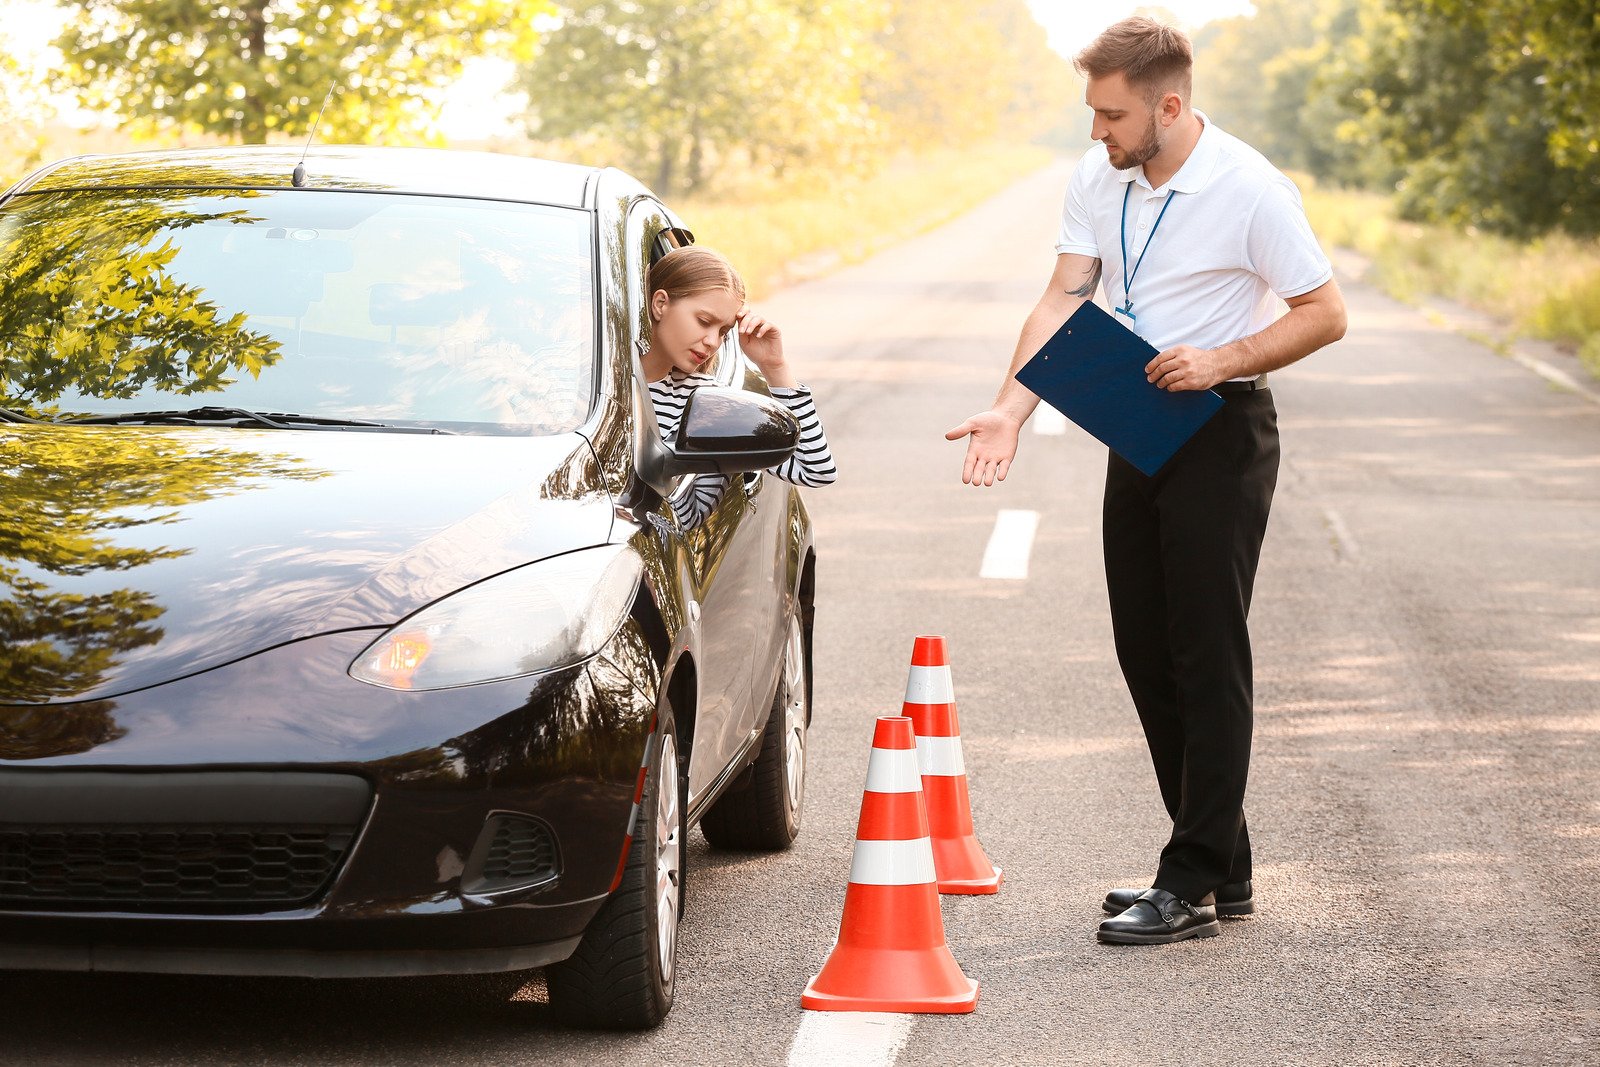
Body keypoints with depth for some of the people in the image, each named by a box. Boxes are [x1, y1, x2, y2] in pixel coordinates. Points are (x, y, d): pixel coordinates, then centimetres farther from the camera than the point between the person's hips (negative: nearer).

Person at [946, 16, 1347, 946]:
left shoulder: (1252, 190, -16)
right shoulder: (1099, 179, 3)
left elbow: (1325, 314, -11)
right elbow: (1064, 300, -2)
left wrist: (1221, 361, -22)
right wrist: (1011, 410, -15)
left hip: (1221, 431, -8)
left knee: (1208, 658, -7)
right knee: (1147, 654, 10)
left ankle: (1194, 885, -3)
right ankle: (1222, 869, 20)